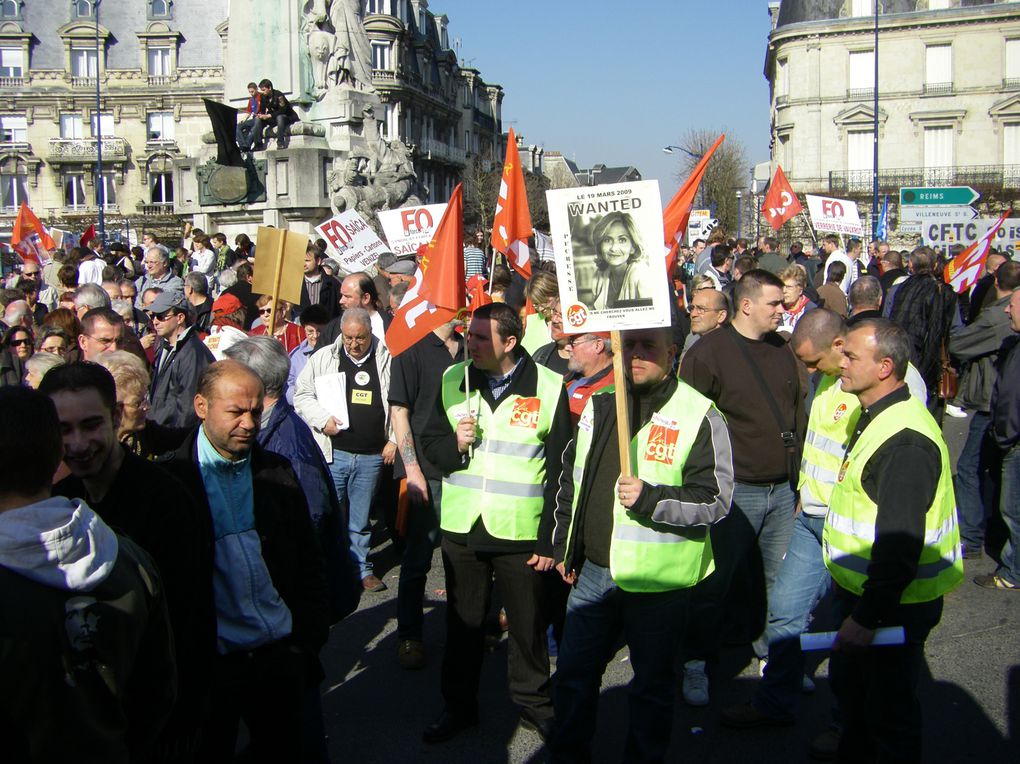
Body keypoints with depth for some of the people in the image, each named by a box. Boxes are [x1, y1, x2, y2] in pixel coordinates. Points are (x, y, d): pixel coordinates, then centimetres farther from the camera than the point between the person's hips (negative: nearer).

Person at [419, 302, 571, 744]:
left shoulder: (549, 389, -9)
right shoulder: (453, 380, 2)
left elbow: (558, 471, -6)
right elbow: (430, 443, 10)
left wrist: (550, 541, -7)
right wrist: (456, 445, -14)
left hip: (520, 533, -3)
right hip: (460, 527, 3)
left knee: (527, 625, 11)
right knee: (462, 621, 16)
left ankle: (534, 703, 32)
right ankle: (459, 705, 33)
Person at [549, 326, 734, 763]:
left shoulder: (699, 415, -11)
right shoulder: (599, 404, 8)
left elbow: (715, 499, -15)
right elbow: (572, 481, 17)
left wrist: (651, 499, -27)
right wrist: (564, 547, 15)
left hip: (656, 580, -5)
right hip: (592, 571, 6)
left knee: (651, 685, 11)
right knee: (573, 673, 16)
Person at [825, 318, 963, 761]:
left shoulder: (905, 442, -27)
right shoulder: (877, 417, 7)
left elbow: (900, 545, -30)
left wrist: (867, 617, -26)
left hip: (893, 606, -10)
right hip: (861, 591, 10)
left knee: (888, 710, 6)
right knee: (849, 685, 25)